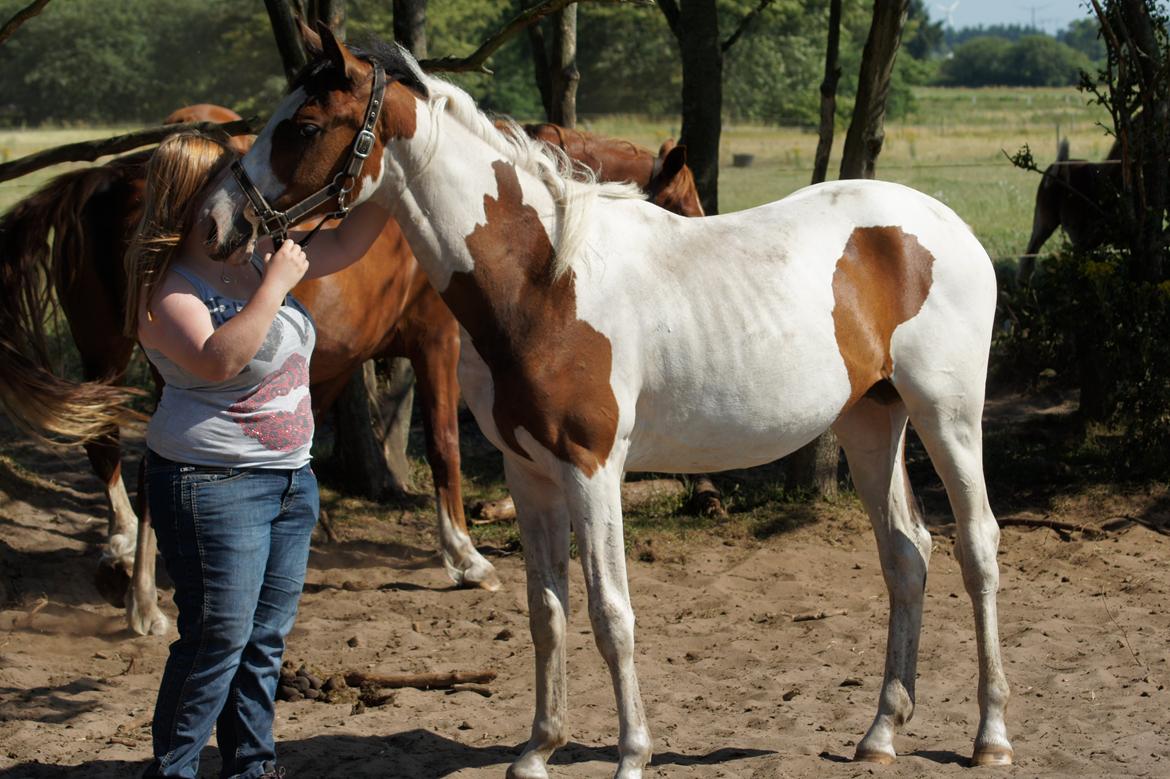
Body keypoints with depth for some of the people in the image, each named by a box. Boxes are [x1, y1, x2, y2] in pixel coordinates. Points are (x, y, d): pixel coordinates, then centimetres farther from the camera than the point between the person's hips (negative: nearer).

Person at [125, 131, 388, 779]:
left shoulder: (259, 258, 9)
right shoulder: (168, 289, -16)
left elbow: (344, 246, 17)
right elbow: (218, 359, -31)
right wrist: (276, 285, -28)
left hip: (289, 478, 8)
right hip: (214, 487, -8)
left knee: (267, 638, 13)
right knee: (218, 640, -5)